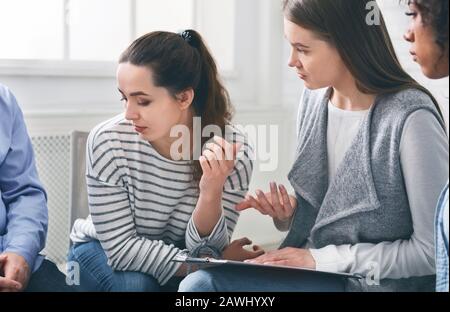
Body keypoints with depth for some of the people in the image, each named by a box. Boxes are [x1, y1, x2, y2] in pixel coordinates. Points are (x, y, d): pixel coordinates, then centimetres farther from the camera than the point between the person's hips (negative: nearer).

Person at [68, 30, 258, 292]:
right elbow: (122, 247, -21)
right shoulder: (108, 141, -25)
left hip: (173, 269, 2)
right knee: (135, 284, -31)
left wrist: (211, 194, -37)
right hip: (103, 253, -1)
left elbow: (203, 251, -18)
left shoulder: (233, 150, -22)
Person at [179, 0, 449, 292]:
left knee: (203, 285, -23)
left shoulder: (411, 118, -18)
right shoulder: (313, 99, 6)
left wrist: (322, 258, -14)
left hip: (381, 283, -7)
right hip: (316, 271, 7)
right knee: (199, 283, -19)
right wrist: (289, 213, -6)